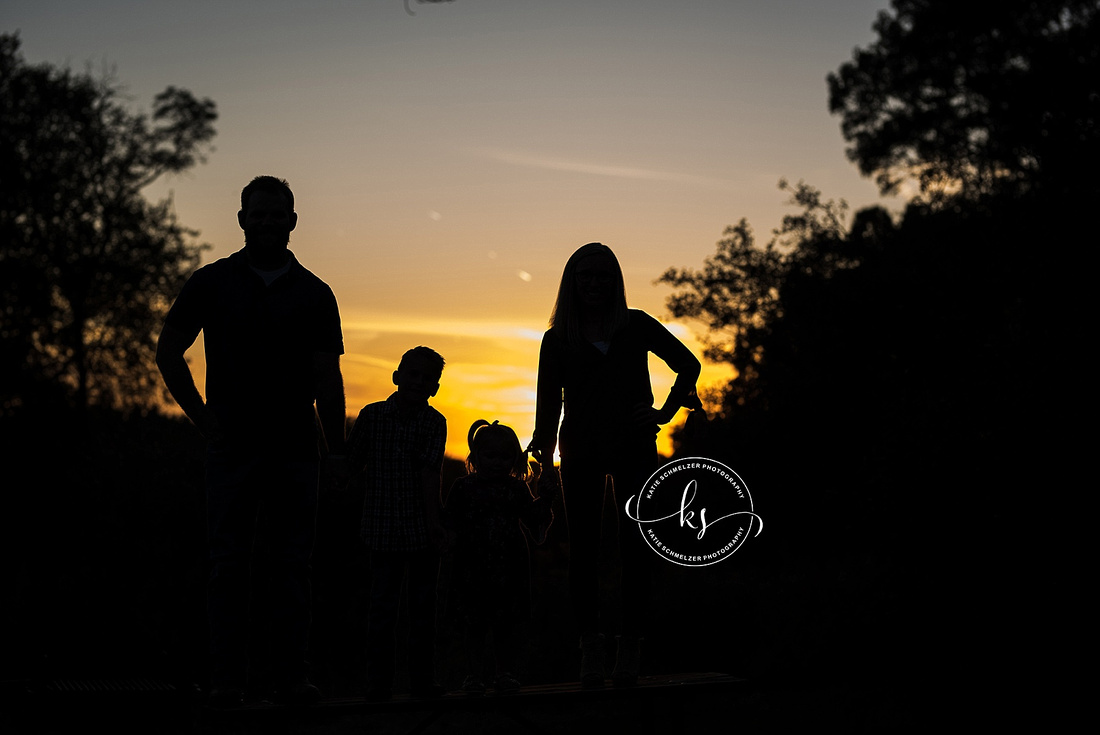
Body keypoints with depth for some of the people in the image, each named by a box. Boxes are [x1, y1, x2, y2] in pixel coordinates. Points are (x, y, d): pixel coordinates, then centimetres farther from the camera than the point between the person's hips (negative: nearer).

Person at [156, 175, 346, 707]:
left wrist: (336, 452, 0)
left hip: (295, 449, 1)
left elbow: (327, 378, 5)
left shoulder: (314, 294, 9)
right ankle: (226, 679, 6)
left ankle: (290, 674, 8)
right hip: (232, 446, -1)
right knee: (229, 564, 0)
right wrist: (202, 415, 4)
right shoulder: (211, 283, 7)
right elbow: (168, 351, 12)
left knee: (292, 565, 2)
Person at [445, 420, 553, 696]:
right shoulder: (463, 487, 2)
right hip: (473, 568, -1)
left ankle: (505, 674, 16)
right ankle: (475, 674, 13)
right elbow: (450, 520, 1)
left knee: (505, 625, 7)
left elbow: (533, 518, 6)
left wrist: (544, 500, -10)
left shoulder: (516, 489, 7)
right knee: (473, 624, 3)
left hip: (508, 568, 1)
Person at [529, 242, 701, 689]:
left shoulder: (636, 326, 6)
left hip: (634, 449, 0)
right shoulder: (557, 340, 7)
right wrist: (546, 465, -2)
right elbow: (548, 405, 6)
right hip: (581, 454, 0)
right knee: (583, 551, -1)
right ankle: (590, 650, 4)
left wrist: (666, 412, 3)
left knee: (636, 549, -3)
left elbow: (688, 364, 14)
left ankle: (630, 648, 3)